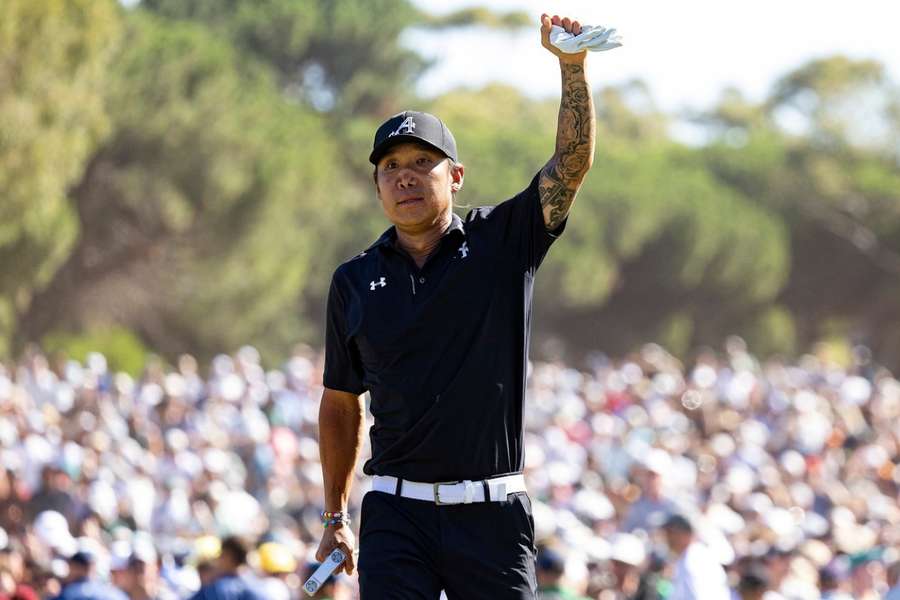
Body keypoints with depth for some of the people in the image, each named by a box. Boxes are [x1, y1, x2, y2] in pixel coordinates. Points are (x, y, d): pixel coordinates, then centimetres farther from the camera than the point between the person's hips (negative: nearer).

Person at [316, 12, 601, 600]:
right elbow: (341, 404, 17)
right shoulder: (355, 281, 9)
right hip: (396, 514, 1)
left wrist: (573, 66, -22)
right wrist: (335, 518, 17)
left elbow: (573, 162, -8)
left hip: (494, 513, -1)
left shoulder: (501, 242, 4)